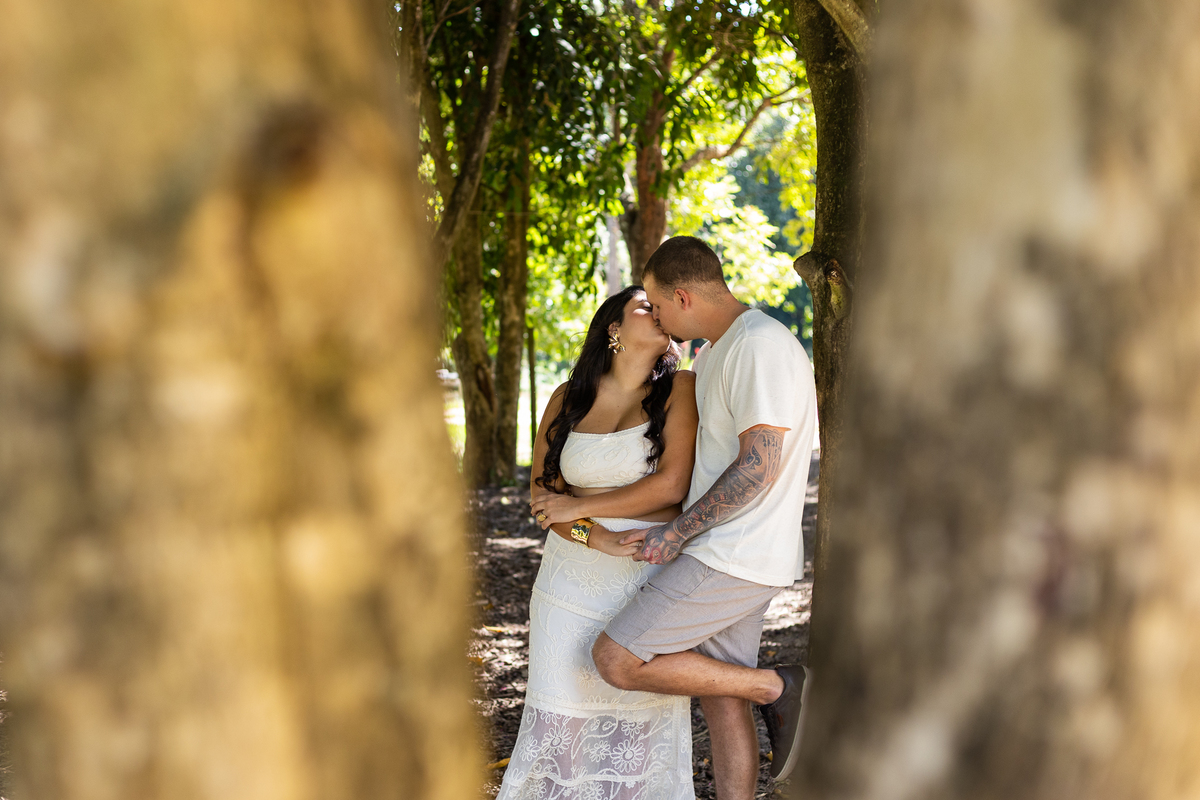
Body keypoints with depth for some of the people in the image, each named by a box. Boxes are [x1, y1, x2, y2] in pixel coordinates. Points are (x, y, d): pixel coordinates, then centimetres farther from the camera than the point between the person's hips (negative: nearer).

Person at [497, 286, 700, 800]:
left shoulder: (680, 390, -3)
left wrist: (581, 506, -6)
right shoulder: (567, 400, 6)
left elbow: (671, 485, -13)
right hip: (574, 580, 2)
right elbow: (541, 493, 1)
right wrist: (597, 537, -16)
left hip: (654, 581, -2)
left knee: (645, 720, 4)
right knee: (564, 718, 5)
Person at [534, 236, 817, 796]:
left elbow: (758, 467, -23)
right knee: (719, 700, 12)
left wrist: (677, 532, -16)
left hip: (735, 556, -10)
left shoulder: (762, 346, -18)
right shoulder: (715, 352, 14)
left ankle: (777, 690, -1)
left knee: (616, 661, -10)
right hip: (725, 554, 10)